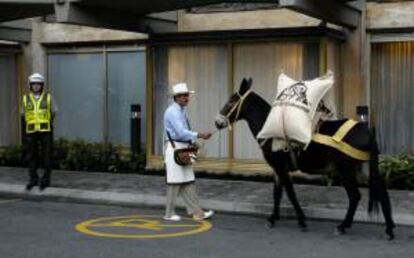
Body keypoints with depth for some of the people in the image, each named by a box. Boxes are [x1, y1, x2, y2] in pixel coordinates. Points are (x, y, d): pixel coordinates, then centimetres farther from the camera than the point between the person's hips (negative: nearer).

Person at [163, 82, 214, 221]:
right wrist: (199, 135, -23)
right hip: (175, 148, -9)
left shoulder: (182, 111, 15)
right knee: (175, 182, -1)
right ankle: (169, 214, 10)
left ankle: (196, 212, 6)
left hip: (184, 149, 9)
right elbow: (181, 132, -23)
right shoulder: (172, 112, -15)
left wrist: (193, 142, 9)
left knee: (189, 182, 6)